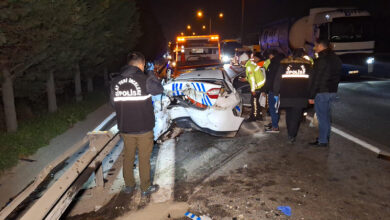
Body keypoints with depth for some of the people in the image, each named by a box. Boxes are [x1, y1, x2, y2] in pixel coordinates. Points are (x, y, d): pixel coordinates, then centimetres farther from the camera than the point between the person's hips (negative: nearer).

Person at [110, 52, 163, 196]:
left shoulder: (115, 82, -2)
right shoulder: (144, 79, -15)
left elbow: (114, 103, 7)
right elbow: (159, 89, 2)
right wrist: (151, 73, 11)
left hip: (125, 128, 4)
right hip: (144, 128, -4)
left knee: (128, 157, 19)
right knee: (144, 158, 9)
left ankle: (129, 186, 31)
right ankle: (145, 188, 22)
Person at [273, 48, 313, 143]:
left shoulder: (283, 63, 5)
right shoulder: (307, 64, 4)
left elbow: (277, 80, 4)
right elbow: (311, 81, 5)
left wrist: (276, 93, 8)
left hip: (286, 96, 2)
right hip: (301, 96, -2)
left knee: (289, 115, 16)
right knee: (296, 116, 2)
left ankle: (290, 134, 24)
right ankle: (292, 136, -5)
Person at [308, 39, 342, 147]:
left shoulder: (321, 60, -15)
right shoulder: (336, 59, 12)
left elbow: (316, 80, -16)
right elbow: (338, 77, 16)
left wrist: (312, 96, -13)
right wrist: (335, 89, 19)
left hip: (322, 93, -8)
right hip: (333, 92, 8)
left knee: (322, 117, -1)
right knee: (327, 115, 18)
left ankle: (322, 141, 5)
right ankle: (327, 136, 27)